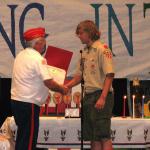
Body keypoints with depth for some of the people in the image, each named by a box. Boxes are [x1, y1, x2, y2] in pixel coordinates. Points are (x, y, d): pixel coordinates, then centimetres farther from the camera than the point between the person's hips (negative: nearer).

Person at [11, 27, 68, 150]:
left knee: (22, 137, 17)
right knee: (29, 140, -3)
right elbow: (49, 83, -20)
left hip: (16, 101, 9)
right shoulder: (38, 58, -16)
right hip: (29, 104, -9)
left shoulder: (21, 55, 11)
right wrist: (62, 89, -2)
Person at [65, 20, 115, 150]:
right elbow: (79, 76, 20)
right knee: (93, 137, 10)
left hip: (101, 95, -8)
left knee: (103, 136, -9)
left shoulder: (102, 49, -9)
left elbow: (109, 75, -16)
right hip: (88, 96, 8)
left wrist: (102, 98, -23)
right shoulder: (84, 52, 15)